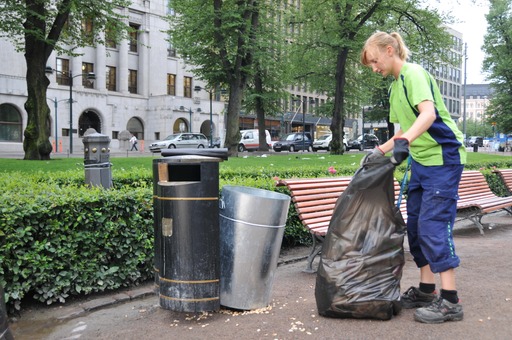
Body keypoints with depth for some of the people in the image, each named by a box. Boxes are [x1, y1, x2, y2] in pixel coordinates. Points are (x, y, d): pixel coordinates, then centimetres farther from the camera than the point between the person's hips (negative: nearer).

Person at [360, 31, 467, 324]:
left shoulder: (413, 73, -12)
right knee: (416, 225, 9)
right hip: (421, 160, 10)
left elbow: (428, 113, -30)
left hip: (443, 158, -10)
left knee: (434, 224, -12)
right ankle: (426, 290, 18)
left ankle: (450, 301, -5)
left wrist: (404, 141, -44)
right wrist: (381, 151, 13)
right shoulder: (395, 86, 16)